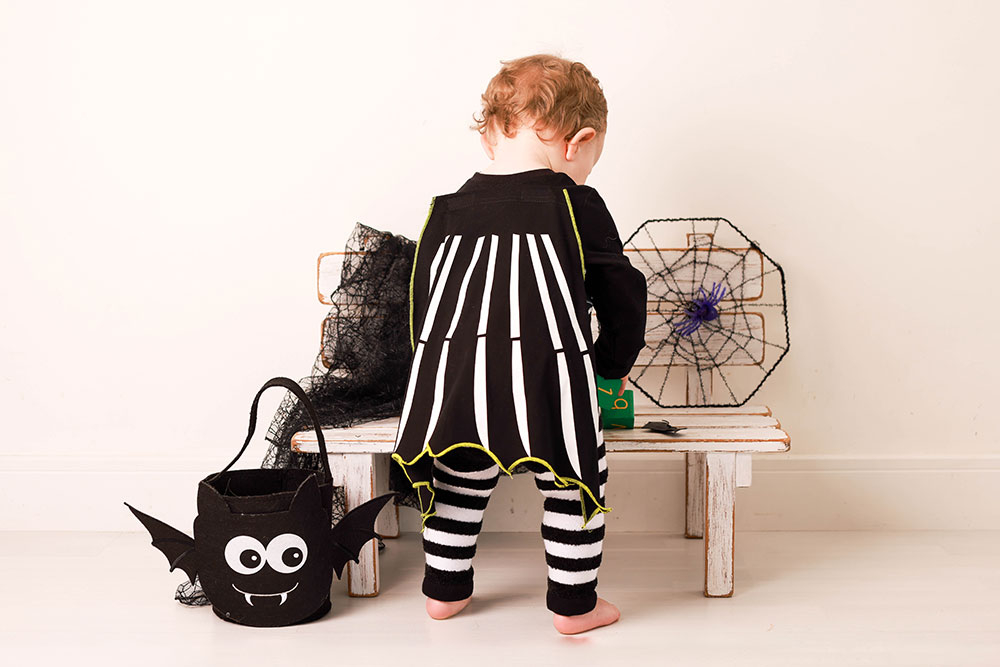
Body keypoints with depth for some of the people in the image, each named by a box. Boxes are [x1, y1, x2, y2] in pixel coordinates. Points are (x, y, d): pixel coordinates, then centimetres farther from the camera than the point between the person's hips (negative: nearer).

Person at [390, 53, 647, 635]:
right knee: (575, 484, 15)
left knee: (461, 484, 22)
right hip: (548, 387, -4)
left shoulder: (449, 210, 13)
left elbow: (422, 299, 19)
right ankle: (574, 604, 24)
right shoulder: (577, 206, 3)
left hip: (454, 384, 4)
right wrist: (614, 362, 25)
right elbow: (623, 296, 9)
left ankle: (445, 590, 36)